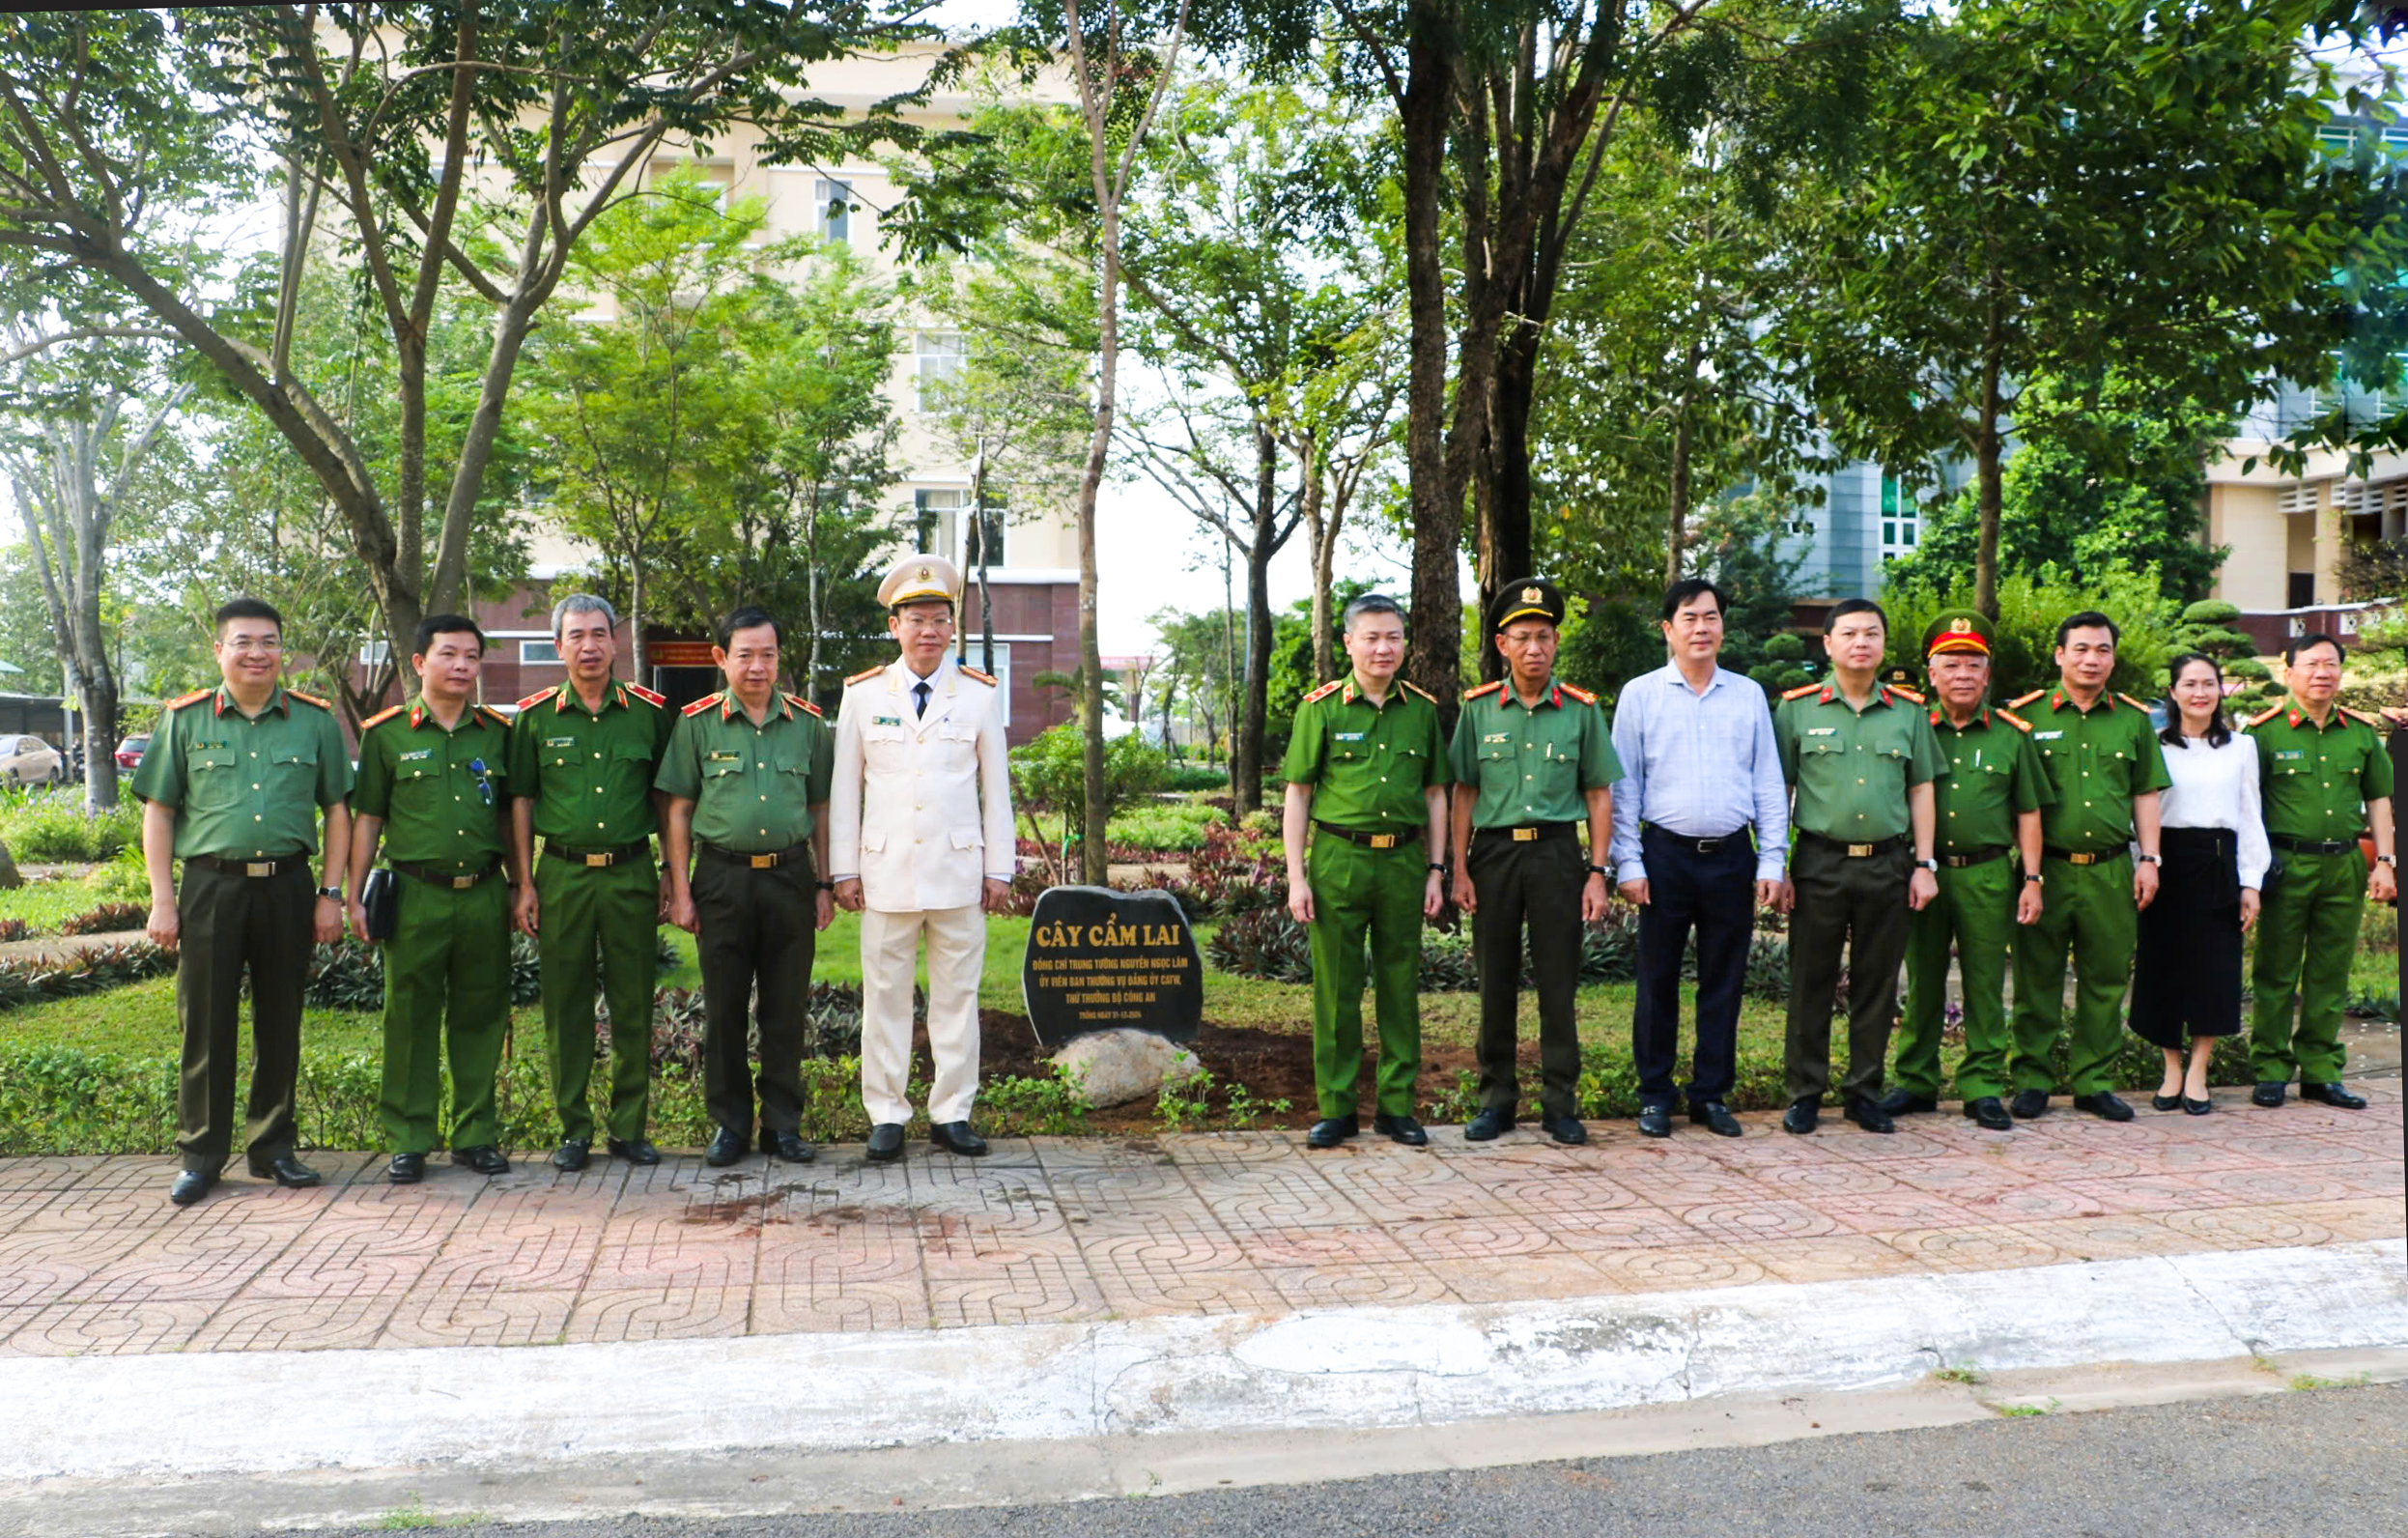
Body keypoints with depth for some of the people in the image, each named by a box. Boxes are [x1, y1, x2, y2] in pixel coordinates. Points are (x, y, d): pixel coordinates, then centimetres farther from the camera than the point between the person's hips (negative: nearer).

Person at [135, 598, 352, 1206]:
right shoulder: (185, 719, 6)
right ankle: (200, 1156, 14)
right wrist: (162, 901, -1)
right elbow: (158, 813, 6)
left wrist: (331, 893, 2)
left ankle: (273, 1146, 21)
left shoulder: (315, 721, 7)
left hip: (288, 887, 1)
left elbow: (337, 811, 9)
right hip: (210, 887, -1)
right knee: (206, 1025, 3)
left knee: (280, 1024, 8)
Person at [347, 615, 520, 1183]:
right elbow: (366, 818, 6)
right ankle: (408, 1142, 12)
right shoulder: (387, 733, 3)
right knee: (410, 1019, 3)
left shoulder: (497, 732, 10)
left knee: (481, 1017, 7)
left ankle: (477, 1135, 18)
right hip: (416, 896, -2)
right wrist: (355, 896, 1)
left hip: (484, 895, 2)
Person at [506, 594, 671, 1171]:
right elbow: (521, 802, 8)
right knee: (566, 1006, 4)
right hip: (562, 874, 0)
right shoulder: (536, 715, 4)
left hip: (631, 873, 0)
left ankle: (631, 1127, 14)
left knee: (634, 1004, 4)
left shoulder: (648, 711, 5)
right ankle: (574, 1129, 15)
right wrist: (525, 883, 2)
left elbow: (664, 799, 10)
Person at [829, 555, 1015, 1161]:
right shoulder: (862, 695, 5)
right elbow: (844, 788, 7)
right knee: (885, 996, 3)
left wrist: (999, 871, 4)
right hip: (887, 872, 0)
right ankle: (886, 1115, 13)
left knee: (958, 995, 5)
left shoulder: (978, 696, 6)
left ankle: (951, 1113, 14)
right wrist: (844, 870, 3)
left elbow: (997, 789, 8)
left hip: (959, 872, 0)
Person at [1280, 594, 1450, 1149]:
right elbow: (1297, 795, 1)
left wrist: (1436, 870, 8)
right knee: (1337, 988, 2)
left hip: (1404, 861, 2)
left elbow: (1435, 795, 14)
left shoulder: (1421, 709, 9)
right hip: (1338, 859, -2)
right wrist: (1297, 877, -5)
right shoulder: (1321, 708, 1)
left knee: (1400, 986, 7)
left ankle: (1397, 1107, 18)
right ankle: (1336, 1108, 12)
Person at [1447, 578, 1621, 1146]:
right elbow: (1463, 793, 6)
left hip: (1558, 850, -1)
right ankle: (1497, 1099, 18)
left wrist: (1597, 872, -1)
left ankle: (1560, 1103, 13)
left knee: (1558, 982, 3)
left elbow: (1599, 795, 5)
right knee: (1495, 982, 7)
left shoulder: (1581, 710, 3)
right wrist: (1459, 870, 0)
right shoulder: (1479, 709, 4)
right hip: (1494, 850, 1)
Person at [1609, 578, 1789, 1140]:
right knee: (1658, 981, 3)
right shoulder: (1640, 694, 3)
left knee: (1724, 983, 7)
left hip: (1732, 856, 2)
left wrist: (1772, 860, 2)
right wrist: (1627, 862, -5)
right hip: (1666, 855, -2)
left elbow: (1769, 783, 10)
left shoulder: (1749, 695, 9)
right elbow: (1623, 785, 2)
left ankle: (1711, 1095, 18)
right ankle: (1655, 1096, 14)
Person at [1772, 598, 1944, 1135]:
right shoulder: (1797, 708, 3)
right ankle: (1804, 1093, 12)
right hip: (1820, 862, -2)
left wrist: (1924, 864, 5)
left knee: (1876, 986, 8)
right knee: (1811, 984, 2)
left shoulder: (1909, 712, 9)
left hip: (1887, 864, 2)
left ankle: (1864, 1092, 19)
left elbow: (1921, 790, 12)